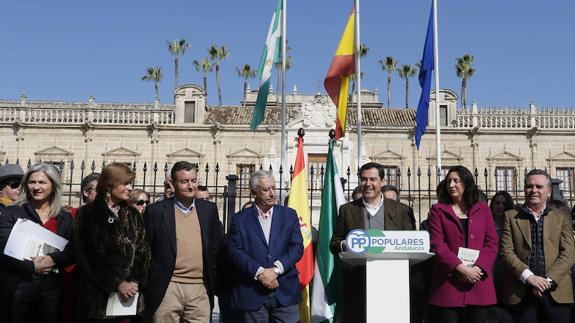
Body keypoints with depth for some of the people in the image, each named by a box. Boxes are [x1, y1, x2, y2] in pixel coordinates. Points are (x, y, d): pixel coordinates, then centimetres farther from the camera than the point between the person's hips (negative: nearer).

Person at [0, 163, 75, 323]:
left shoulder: (65, 218, 10)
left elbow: (71, 252, 3)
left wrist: (52, 259, -16)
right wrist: (32, 266, -17)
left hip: (52, 286, 2)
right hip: (18, 286, -2)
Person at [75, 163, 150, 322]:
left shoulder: (133, 215, 11)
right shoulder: (87, 214, -1)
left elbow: (143, 251, 6)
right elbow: (86, 257, -7)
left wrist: (136, 282, -9)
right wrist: (117, 284, -11)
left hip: (129, 294, 3)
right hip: (98, 296, -3)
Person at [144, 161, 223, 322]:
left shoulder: (209, 209, 9)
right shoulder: (155, 211, -1)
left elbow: (217, 247, 15)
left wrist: (212, 281, 9)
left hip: (200, 289, 2)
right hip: (167, 290, -2)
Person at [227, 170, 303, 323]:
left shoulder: (289, 215, 9)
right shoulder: (240, 219, 5)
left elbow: (297, 247, 1)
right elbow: (235, 251, -4)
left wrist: (276, 269, -12)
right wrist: (259, 272, -15)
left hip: (285, 292, 1)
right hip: (252, 294, -1)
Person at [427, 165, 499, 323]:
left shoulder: (482, 209, 14)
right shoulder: (438, 210, 8)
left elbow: (492, 243, 7)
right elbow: (437, 244, -3)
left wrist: (478, 268, -9)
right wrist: (461, 268, -14)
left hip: (479, 284, 2)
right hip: (448, 284, -2)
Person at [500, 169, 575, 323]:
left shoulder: (562, 217, 11)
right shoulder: (511, 216, 9)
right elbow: (506, 251, -1)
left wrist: (548, 280, -11)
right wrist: (528, 276, -15)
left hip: (556, 293, 1)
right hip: (520, 294, -1)